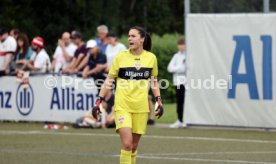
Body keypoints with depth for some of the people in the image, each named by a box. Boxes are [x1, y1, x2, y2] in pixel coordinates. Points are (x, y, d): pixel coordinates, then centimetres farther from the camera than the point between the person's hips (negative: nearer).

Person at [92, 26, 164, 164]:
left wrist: (158, 101, 6)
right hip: (122, 106, -2)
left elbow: (154, 81, 16)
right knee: (127, 143, -15)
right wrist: (99, 101, -4)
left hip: (141, 107, 2)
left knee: (134, 146, 8)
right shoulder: (121, 57, -3)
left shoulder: (151, 58, 3)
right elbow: (109, 81, 2)